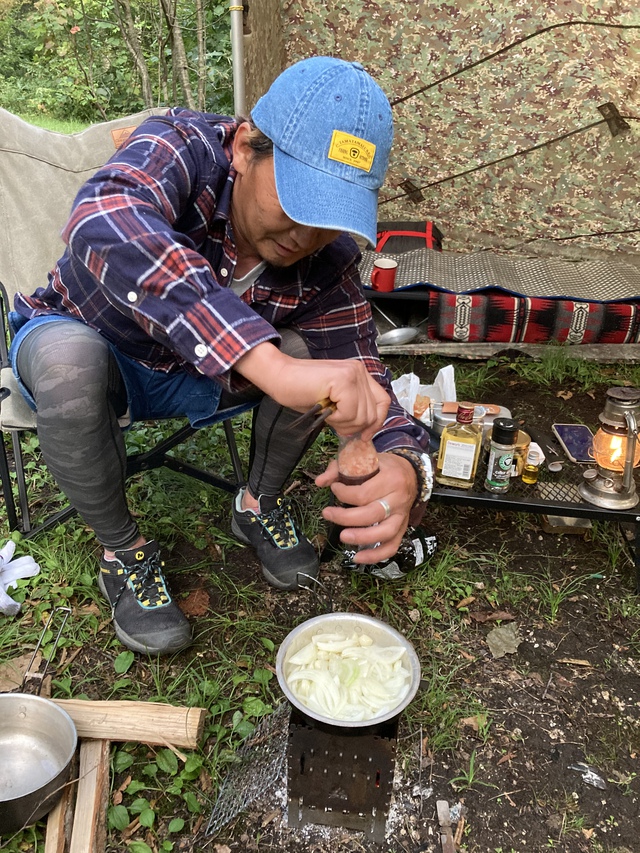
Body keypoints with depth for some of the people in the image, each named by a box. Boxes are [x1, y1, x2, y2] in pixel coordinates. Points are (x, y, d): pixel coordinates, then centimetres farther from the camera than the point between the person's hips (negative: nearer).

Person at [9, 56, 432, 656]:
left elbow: (359, 375, -19)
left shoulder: (328, 258, -18)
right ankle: (122, 551, -11)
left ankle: (259, 503, 4)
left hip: (192, 376, 3)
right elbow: (102, 225, -51)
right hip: (76, 343, -2)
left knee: (309, 349, -21)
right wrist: (270, 366, -63)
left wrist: (403, 465, -43)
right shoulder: (186, 147, -29)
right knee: (70, 358, -37)